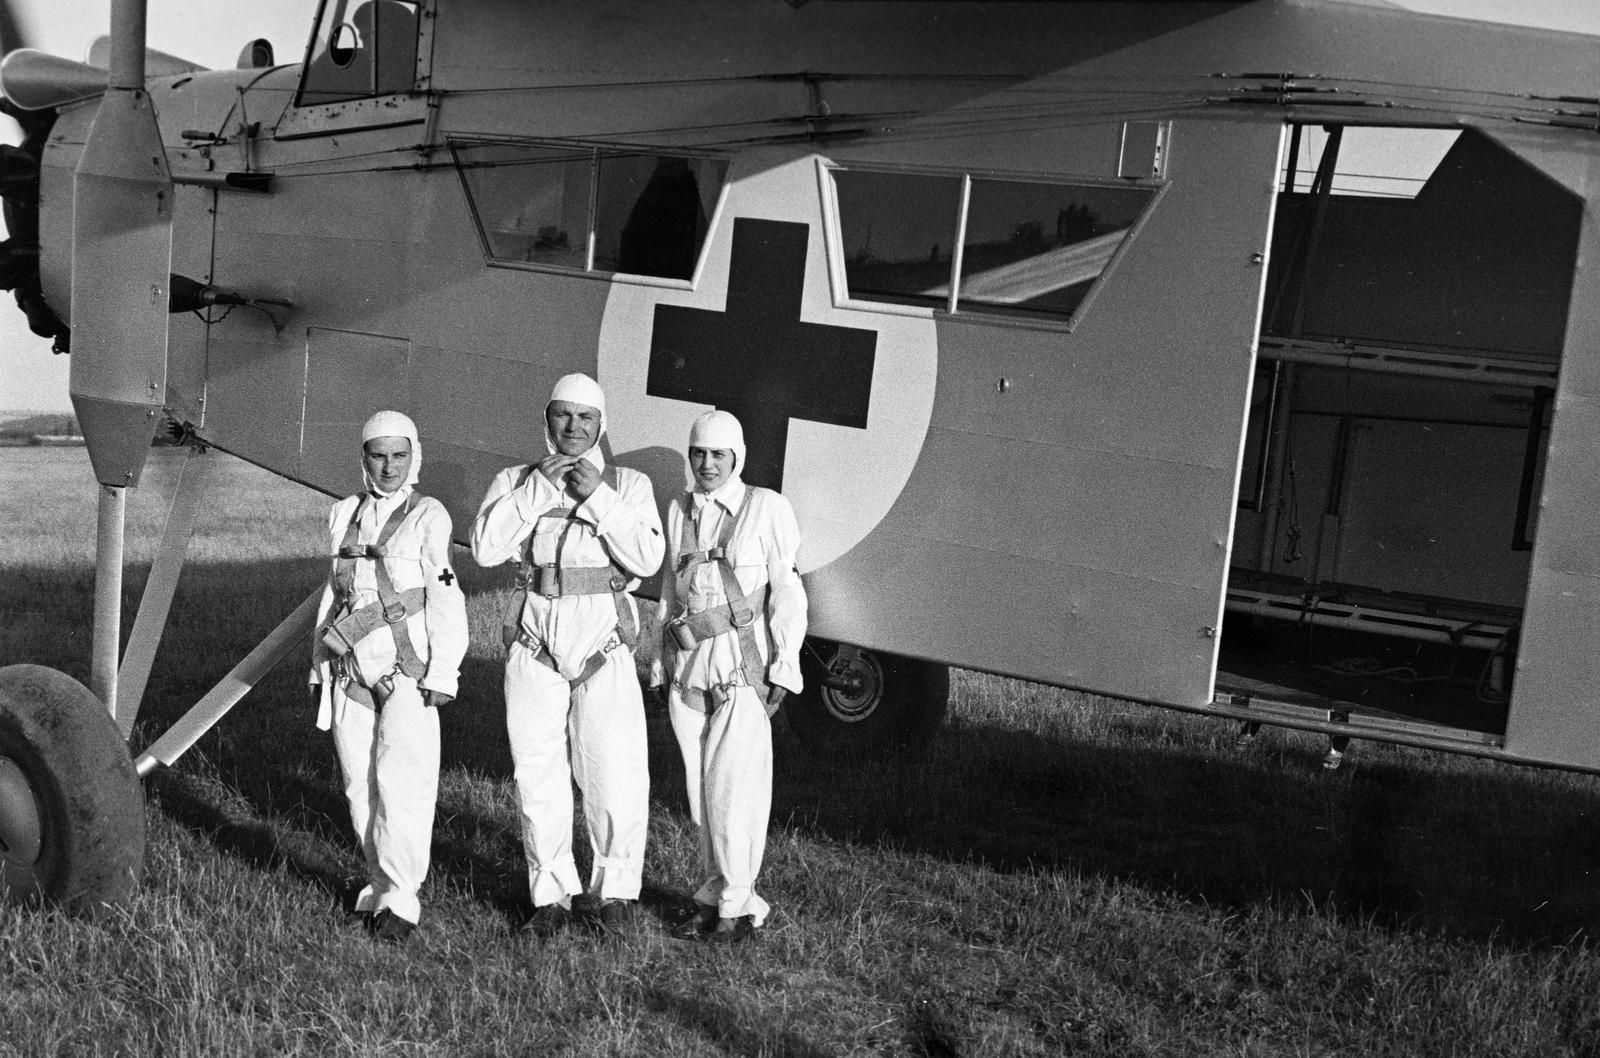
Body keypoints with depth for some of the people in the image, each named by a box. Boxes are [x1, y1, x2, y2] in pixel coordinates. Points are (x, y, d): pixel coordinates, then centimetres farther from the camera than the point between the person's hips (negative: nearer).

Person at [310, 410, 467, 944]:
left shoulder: (429, 517, -4)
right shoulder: (344, 514, 12)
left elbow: (447, 601, -7)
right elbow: (334, 593, 19)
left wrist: (441, 674, -11)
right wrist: (319, 664, 17)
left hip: (407, 667, -5)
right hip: (351, 667, 5)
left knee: (401, 782, -11)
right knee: (361, 784, 6)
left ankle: (400, 901, -5)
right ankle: (380, 886, 18)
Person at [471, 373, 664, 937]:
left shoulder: (629, 485, 6)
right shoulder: (516, 481, 9)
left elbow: (647, 558, -9)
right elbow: (486, 547, -8)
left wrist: (599, 498, -14)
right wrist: (538, 488, -12)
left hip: (605, 643, -1)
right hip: (534, 644, 2)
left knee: (616, 774, -4)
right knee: (538, 774, 6)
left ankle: (615, 888, 15)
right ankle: (551, 895, 20)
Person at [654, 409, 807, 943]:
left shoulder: (767, 508, -6)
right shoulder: (680, 510, 9)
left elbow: (788, 593, -6)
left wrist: (784, 670, -10)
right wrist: (665, 668, 14)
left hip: (745, 663, -5)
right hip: (689, 664, 5)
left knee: (734, 785, -8)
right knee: (702, 786, 7)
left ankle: (738, 904, 4)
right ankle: (716, 896, 18)